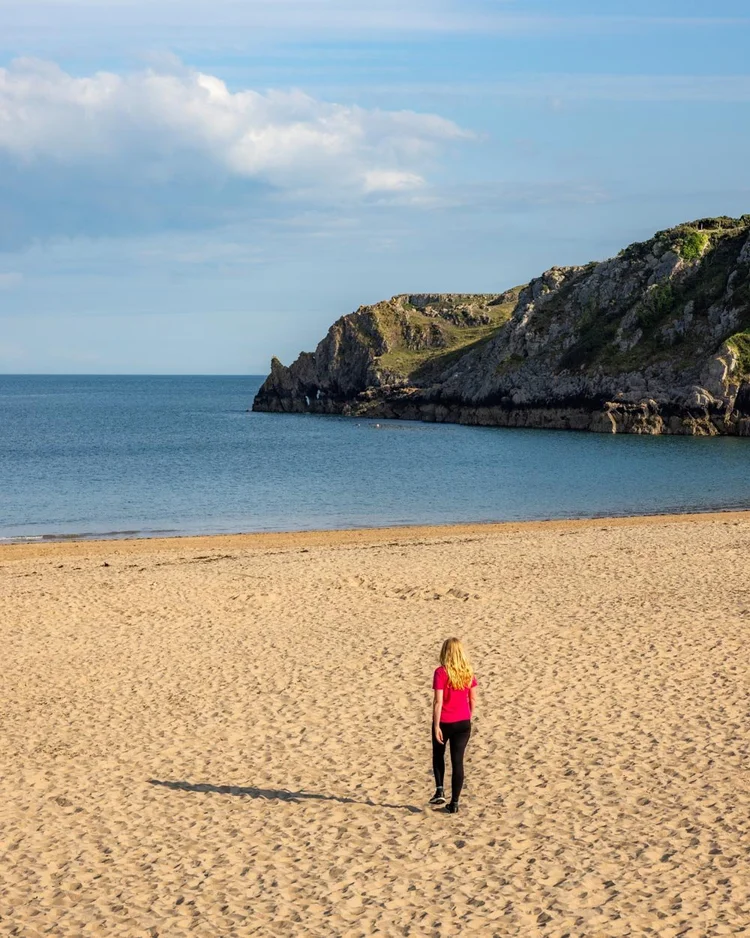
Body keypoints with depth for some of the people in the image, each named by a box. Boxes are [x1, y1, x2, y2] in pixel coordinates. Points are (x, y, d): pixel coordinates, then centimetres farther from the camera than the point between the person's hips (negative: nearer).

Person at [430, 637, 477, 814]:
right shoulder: (468, 672, -1)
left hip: (444, 722, -3)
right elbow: (473, 699, 4)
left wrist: (436, 726, -14)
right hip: (463, 723, 3)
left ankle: (439, 790, 9)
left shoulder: (441, 672, -14)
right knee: (457, 761, 6)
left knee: (438, 755, 22)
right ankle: (454, 803, 6)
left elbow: (438, 701, -17)